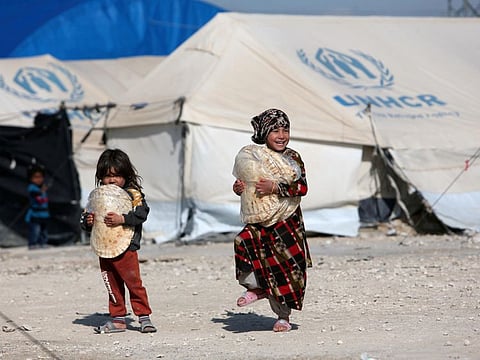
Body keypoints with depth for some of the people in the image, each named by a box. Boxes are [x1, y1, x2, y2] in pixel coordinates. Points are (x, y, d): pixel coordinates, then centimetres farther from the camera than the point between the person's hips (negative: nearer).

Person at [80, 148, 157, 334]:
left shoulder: (133, 194, -4)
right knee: (113, 286, 12)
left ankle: (144, 317, 1)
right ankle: (118, 319, 19)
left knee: (133, 282, -6)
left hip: (125, 248, -5)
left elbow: (141, 213, -17)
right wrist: (87, 221, -7)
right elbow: (85, 217, 16)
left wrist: (121, 219, -28)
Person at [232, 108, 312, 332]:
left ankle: (283, 316, 15)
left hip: (287, 220, -2)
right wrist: (239, 188, -4)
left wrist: (275, 188, -23)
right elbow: (246, 184, 20)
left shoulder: (292, 158, -2)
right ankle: (256, 287, -4)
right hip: (260, 220, 2)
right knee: (244, 242, -27)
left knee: (286, 265, -2)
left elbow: (302, 187, -12)